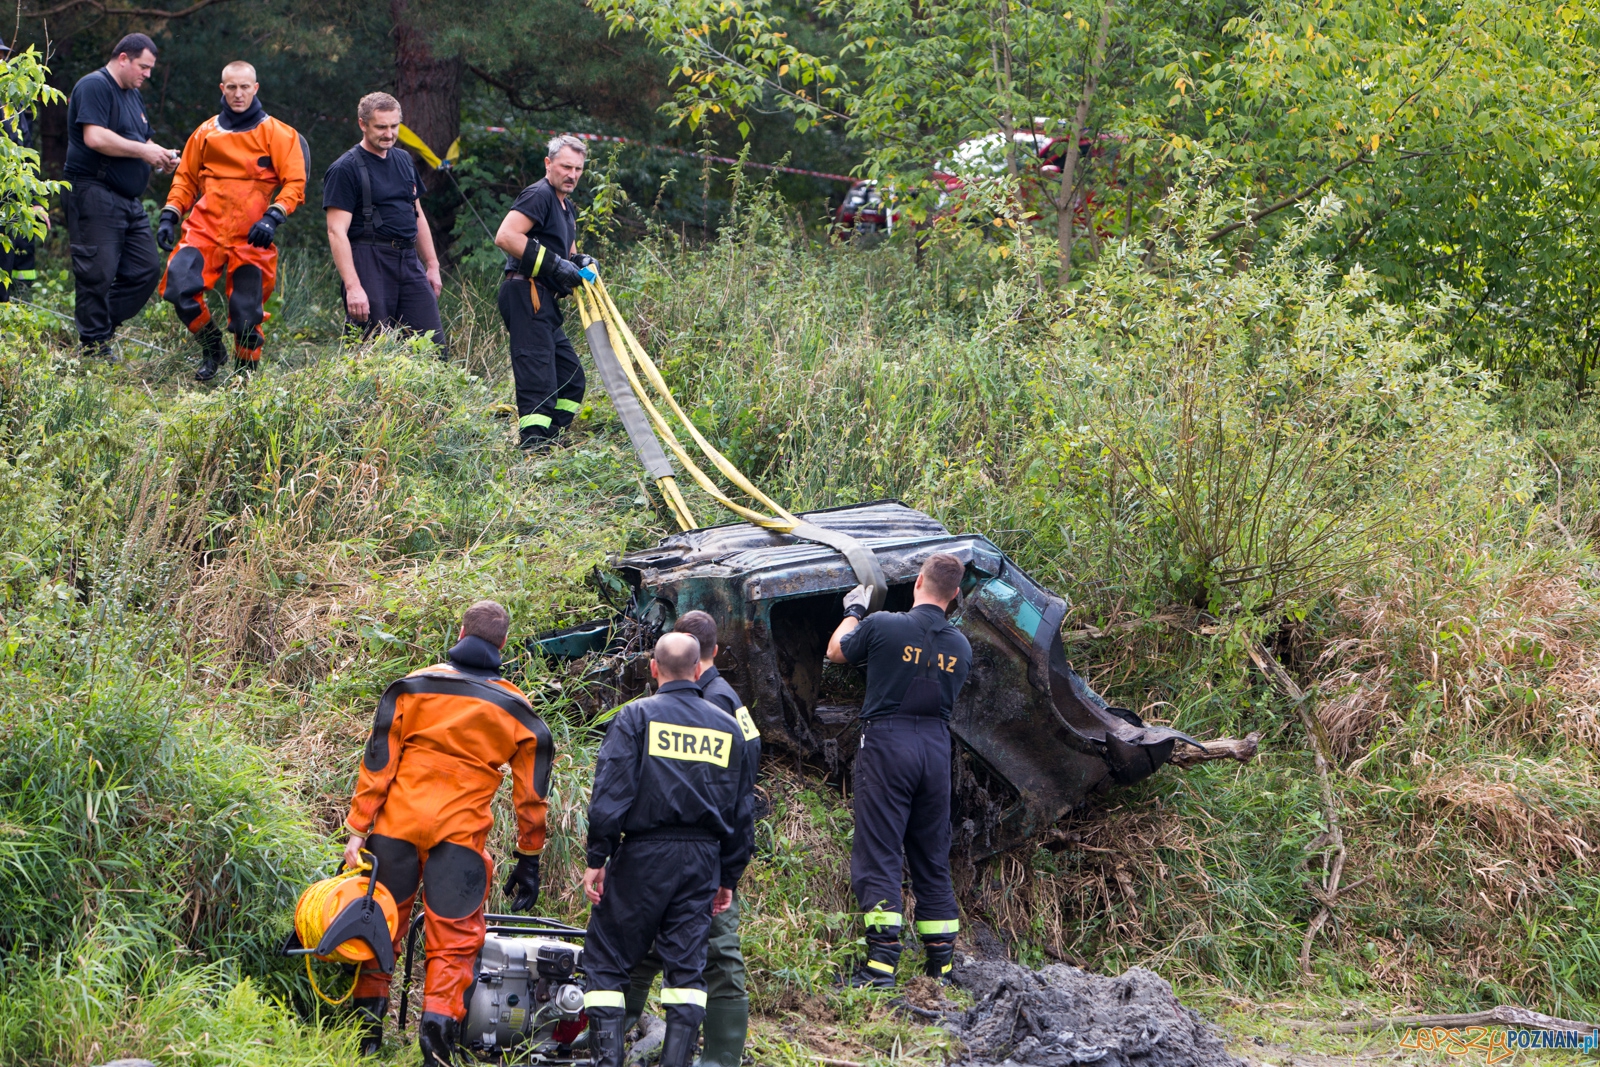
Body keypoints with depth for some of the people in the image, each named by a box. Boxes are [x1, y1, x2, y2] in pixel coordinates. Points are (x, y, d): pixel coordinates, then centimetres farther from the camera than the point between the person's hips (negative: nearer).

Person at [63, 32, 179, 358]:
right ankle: (94, 347, -2)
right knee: (99, 272, -8)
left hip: (129, 202, 10)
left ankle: (102, 323, 16)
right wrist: (144, 151, -16)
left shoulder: (133, 95, 22)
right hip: (94, 194, -10)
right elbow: (95, 137, -21)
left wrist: (161, 156, 7)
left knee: (147, 269, 6)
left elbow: (143, 141, 30)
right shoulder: (94, 86, -9)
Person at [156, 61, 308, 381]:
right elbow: (185, 178, 20)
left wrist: (273, 217, -17)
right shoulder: (206, 132, 13)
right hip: (205, 228, 2)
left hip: (251, 237, -2)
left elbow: (295, 183, -2)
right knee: (179, 285, -19)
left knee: (246, 313, -2)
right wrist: (169, 216, 6)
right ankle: (212, 348, 3)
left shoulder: (277, 134, 4)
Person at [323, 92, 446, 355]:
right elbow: (337, 232, -13)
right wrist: (352, 286, -21)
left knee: (434, 348, 0)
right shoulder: (345, 169, -7)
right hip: (369, 263, -7)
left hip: (409, 262, 7)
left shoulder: (404, 160, 16)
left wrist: (432, 265, 19)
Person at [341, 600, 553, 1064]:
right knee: (453, 940, 4)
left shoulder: (411, 687, 3)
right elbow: (532, 794, 8)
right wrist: (528, 861, 16)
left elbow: (378, 761, 0)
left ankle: (367, 1030, 19)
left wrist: (358, 829, 2)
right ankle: (438, 1026, -12)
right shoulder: (518, 712, 6)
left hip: (396, 825, 1)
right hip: (460, 835, -1)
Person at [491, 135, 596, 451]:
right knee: (538, 379, -16)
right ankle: (534, 449, -21)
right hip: (526, 294, -11)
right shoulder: (539, 195, -9)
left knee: (571, 377, 13)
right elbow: (505, 236, -23)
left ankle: (551, 445, 17)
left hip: (544, 302, 11)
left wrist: (581, 262, 10)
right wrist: (553, 263, -20)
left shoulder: (567, 207, 22)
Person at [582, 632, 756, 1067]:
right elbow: (741, 812, 16)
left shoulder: (636, 716, -2)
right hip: (703, 859, 4)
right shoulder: (727, 726, 12)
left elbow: (610, 794, -10)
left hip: (644, 853, -4)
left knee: (605, 961, 3)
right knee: (687, 966, 7)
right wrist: (729, 878, 22)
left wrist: (597, 858, -7)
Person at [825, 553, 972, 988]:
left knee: (878, 854, -5)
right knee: (933, 860, 12)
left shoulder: (882, 626, -8)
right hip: (937, 748, 4)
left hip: (888, 741, -4)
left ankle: (881, 964, -15)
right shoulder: (961, 646, 6)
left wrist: (854, 612, 29)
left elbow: (836, 651, 10)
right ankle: (941, 965, 13)